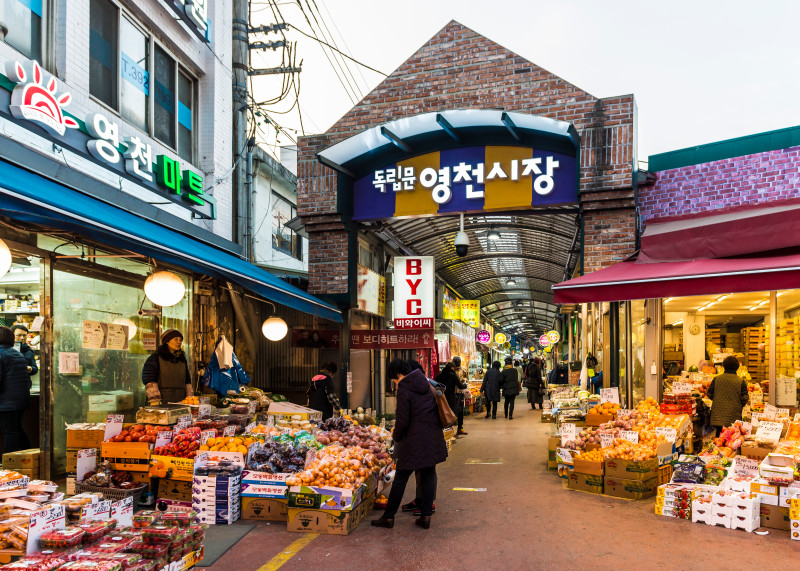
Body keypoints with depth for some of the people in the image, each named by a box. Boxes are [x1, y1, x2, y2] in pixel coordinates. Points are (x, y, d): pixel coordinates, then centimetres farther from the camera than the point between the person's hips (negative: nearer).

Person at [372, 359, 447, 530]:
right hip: (433, 438, 7)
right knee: (428, 476, 12)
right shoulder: (426, 384, 8)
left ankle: (388, 517, 12)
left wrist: (396, 435, 4)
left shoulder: (403, 389, -13)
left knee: (400, 478, 4)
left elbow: (403, 421, -15)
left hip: (414, 440, -6)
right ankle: (426, 516, 15)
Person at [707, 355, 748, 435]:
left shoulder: (716, 379, -2)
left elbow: (709, 394, 2)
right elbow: (745, 398, -6)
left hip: (718, 416, 1)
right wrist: (739, 406, 14)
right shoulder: (741, 381, -5)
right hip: (734, 418, -1)